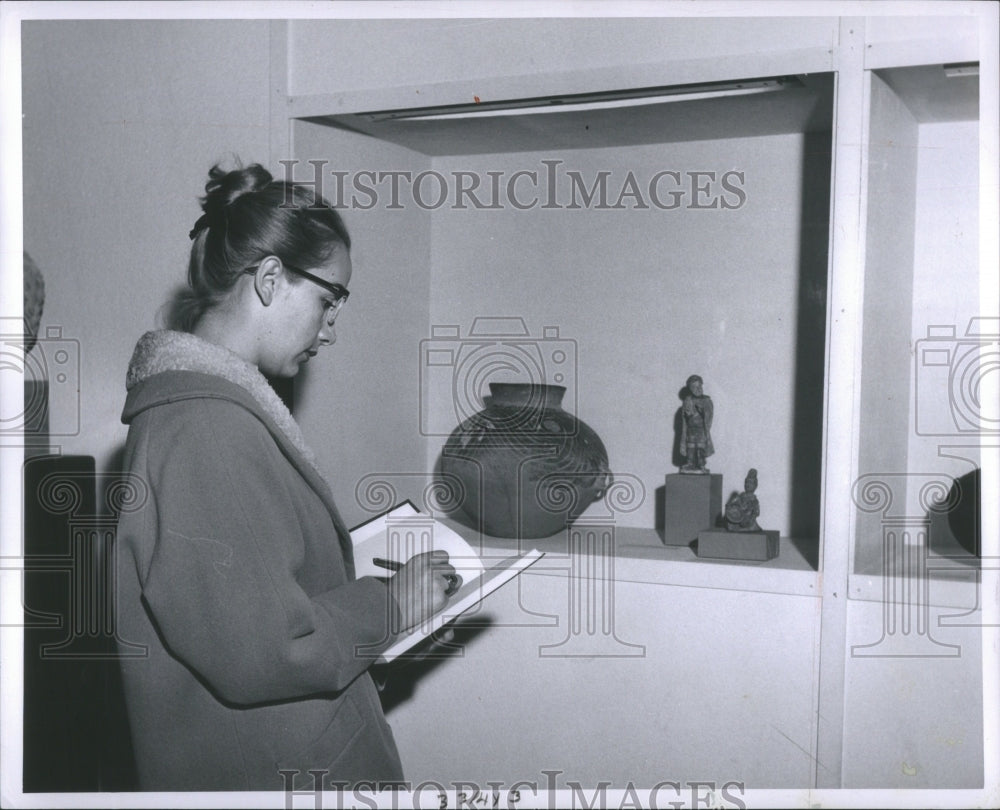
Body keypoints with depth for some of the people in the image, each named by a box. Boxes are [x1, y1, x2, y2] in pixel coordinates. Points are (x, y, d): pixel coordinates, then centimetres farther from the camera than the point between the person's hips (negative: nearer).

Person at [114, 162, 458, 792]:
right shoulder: (206, 428, -25)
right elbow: (259, 652, -27)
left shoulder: (213, 401, 7)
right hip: (263, 772, -9)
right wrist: (390, 605, -15)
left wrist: (369, 590, 6)